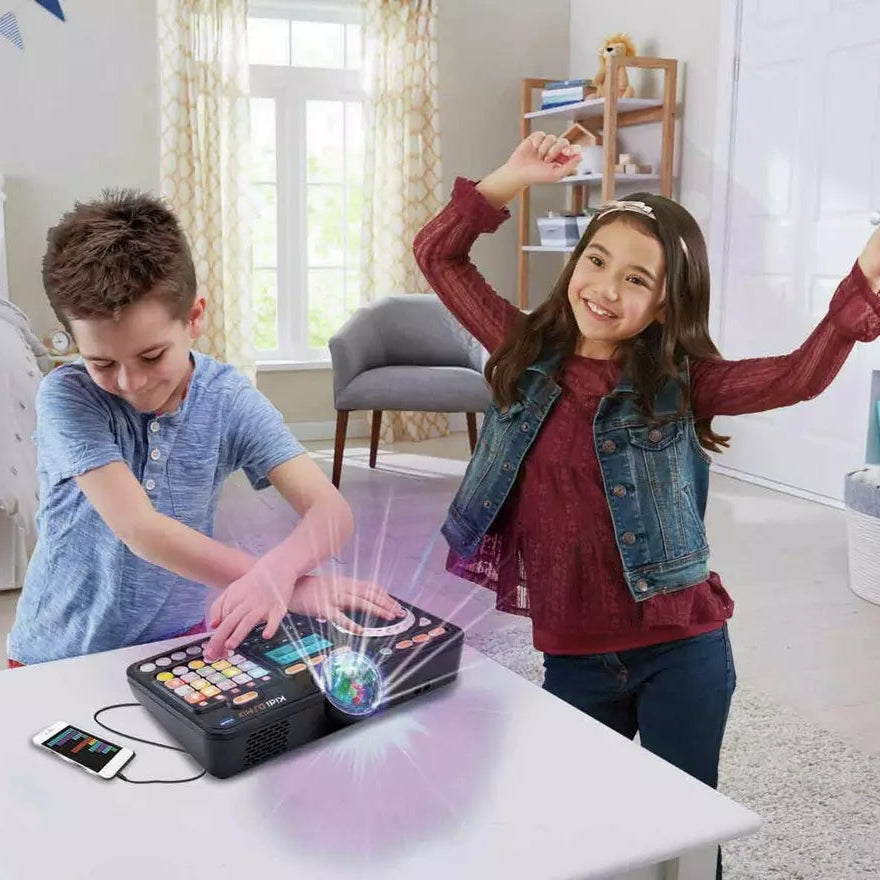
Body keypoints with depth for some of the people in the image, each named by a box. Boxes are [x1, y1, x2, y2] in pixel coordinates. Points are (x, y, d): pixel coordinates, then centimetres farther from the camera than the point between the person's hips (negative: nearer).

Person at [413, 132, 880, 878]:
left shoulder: (678, 385, -7)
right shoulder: (527, 355, 0)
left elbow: (801, 375, -20)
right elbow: (439, 255, 3)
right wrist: (513, 178, -8)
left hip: (682, 649, -2)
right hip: (573, 655, 2)